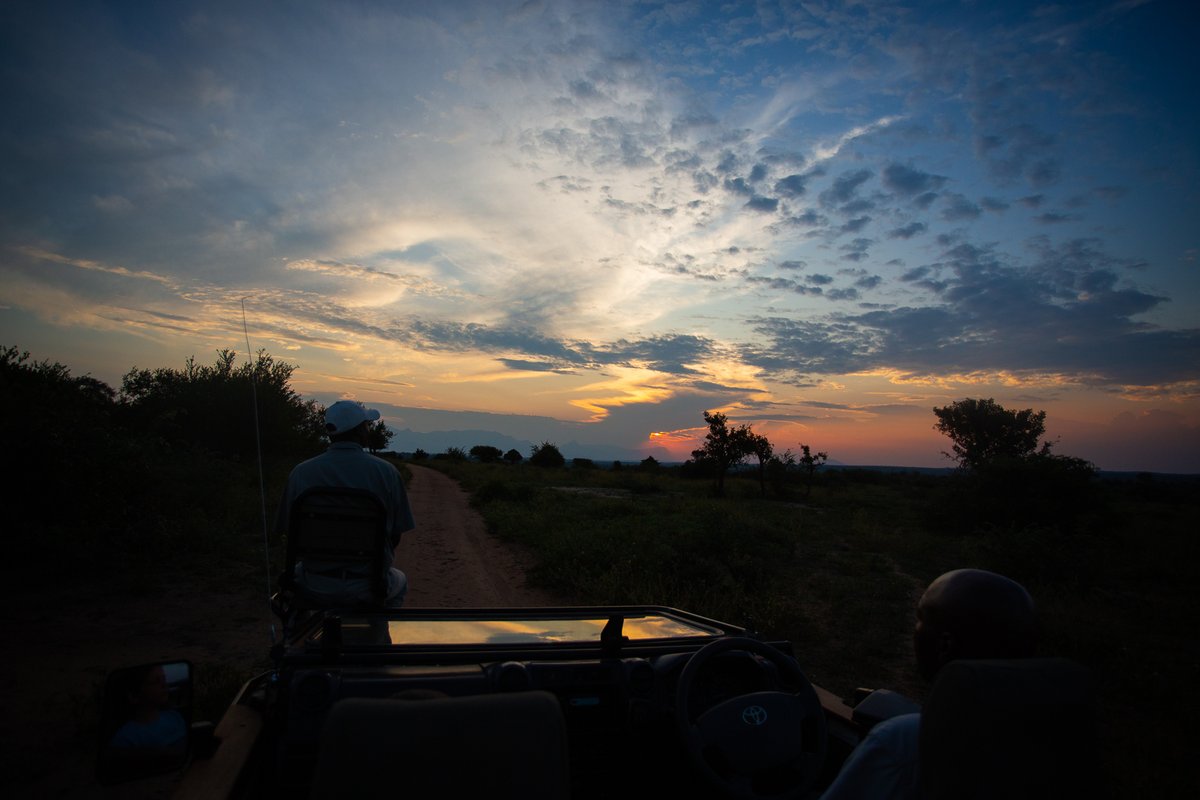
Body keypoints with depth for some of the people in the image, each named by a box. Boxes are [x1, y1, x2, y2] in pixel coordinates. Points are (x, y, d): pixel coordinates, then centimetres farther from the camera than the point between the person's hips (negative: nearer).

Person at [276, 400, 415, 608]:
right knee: (400, 581, 35)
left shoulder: (300, 473, -5)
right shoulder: (386, 472, -8)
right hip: (368, 587, -1)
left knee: (296, 571, 38)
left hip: (316, 590, 1)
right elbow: (396, 535, -4)